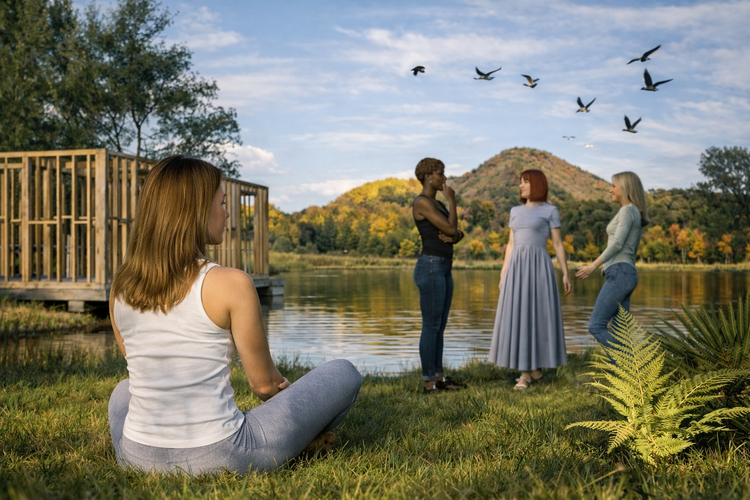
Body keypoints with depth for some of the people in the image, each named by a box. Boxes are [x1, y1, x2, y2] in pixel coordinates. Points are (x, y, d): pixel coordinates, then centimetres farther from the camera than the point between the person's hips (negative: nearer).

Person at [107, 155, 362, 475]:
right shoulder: (231, 284, -16)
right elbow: (264, 383, -5)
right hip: (216, 459, -5)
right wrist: (283, 386, 20)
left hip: (138, 458, 6)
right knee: (343, 374, 10)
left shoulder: (120, 287, 1)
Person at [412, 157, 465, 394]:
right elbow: (451, 228, -17)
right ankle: (429, 382, 3)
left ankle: (438, 377, 20)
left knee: (439, 327, 13)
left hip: (443, 269, 10)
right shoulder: (422, 202, -13)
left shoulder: (437, 204, 18)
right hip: (430, 269, -10)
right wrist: (452, 201, -5)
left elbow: (458, 233, 17)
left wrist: (454, 237, -7)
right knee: (431, 327, -5)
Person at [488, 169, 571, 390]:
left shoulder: (550, 211, 3)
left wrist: (566, 274, -4)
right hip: (517, 269, 4)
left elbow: (558, 244, 1)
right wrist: (503, 275, 12)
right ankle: (528, 371, 10)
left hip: (539, 268, -4)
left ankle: (534, 369, 7)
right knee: (519, 318, 1)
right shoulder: (516, 211, 15)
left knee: (537, 316, -4)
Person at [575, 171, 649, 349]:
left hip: (620, 276, -10)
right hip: (623, 276, 10)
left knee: (596, 326, -11)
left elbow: (617, 243, -17)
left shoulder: (627, 210, -8)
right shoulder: (636, 215, 21)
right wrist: (609, 266, 33)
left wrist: (594, 266, -15)